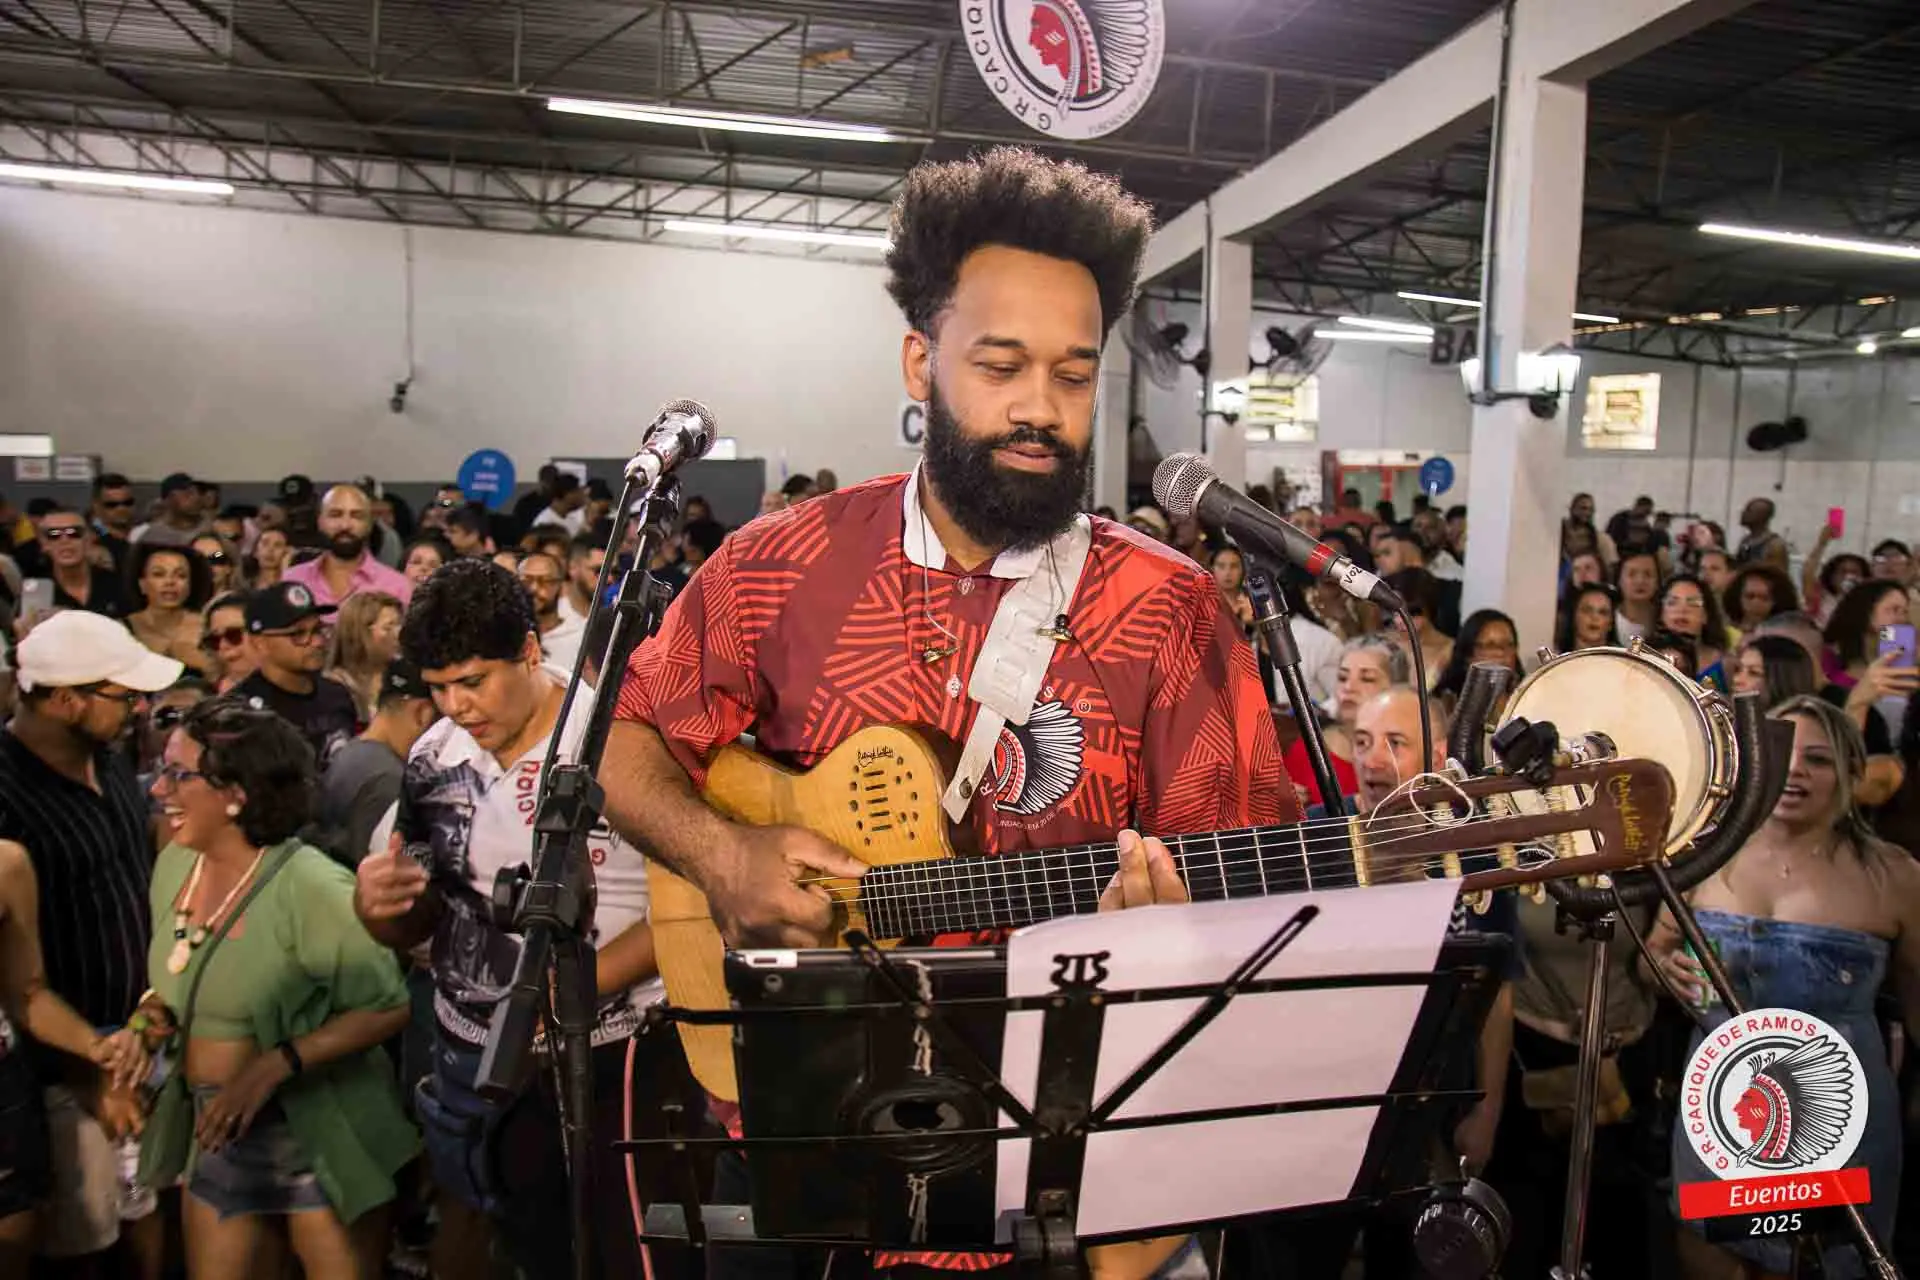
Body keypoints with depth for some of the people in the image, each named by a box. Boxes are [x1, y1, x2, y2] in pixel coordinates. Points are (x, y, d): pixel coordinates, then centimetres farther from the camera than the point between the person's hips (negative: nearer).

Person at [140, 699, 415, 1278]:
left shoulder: (309, 886, -23)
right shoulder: (173, 866, 1)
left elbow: (389, 1005, -21)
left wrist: (276, 1065, -25)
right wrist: (150, 1013, -2)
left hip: (318, 1134, -6)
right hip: (218, 1132, 7)